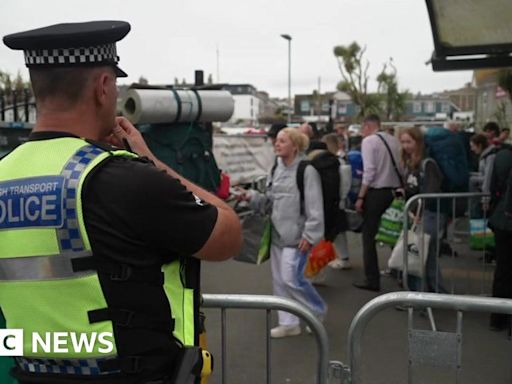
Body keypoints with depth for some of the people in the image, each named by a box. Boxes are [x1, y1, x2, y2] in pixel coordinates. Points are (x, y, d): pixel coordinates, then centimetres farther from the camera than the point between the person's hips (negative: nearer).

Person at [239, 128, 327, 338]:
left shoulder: (307, 171, -13)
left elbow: (314, 207, -15)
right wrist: (252, 196, -2)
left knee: (291, 278, -9)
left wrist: (309, 235, -18)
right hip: (277, 233, 8)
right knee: (279, 280, 10)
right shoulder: (277, 169, 11)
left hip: (297, 236, -8)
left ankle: (318, 310, 17)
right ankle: (289, 322, 23)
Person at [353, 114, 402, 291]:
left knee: (369, 236, 2)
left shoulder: (369, 141, -9)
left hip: (376, 192, -6)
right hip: (394, 191, 6)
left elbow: (369, 171, -17)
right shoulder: (394, 140, 9)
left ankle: (372, 279, 4)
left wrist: (361, 197, -13)